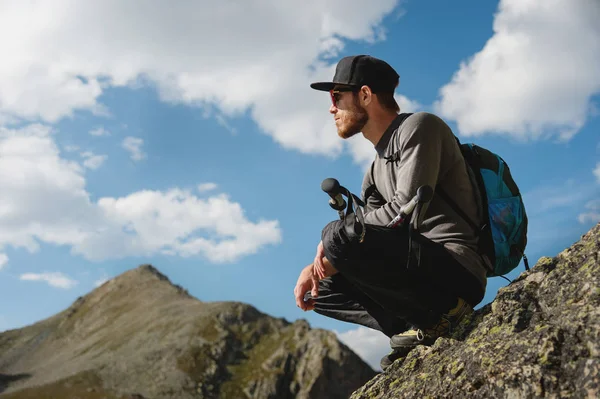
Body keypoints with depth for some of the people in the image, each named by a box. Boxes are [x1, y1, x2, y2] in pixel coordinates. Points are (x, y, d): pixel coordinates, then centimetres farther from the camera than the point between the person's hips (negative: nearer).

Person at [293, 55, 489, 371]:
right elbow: (374, 230, 17)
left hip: (457, 270, -9)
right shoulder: (377, 169, 20)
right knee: (321, 288, 12)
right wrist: (317, 264, 0)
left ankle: (440, 312, -12)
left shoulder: (419, 127, -7)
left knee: (339, 237, -26)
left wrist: (334, 243, -11)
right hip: (422, 271, 9)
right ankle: (421, 328, 1)